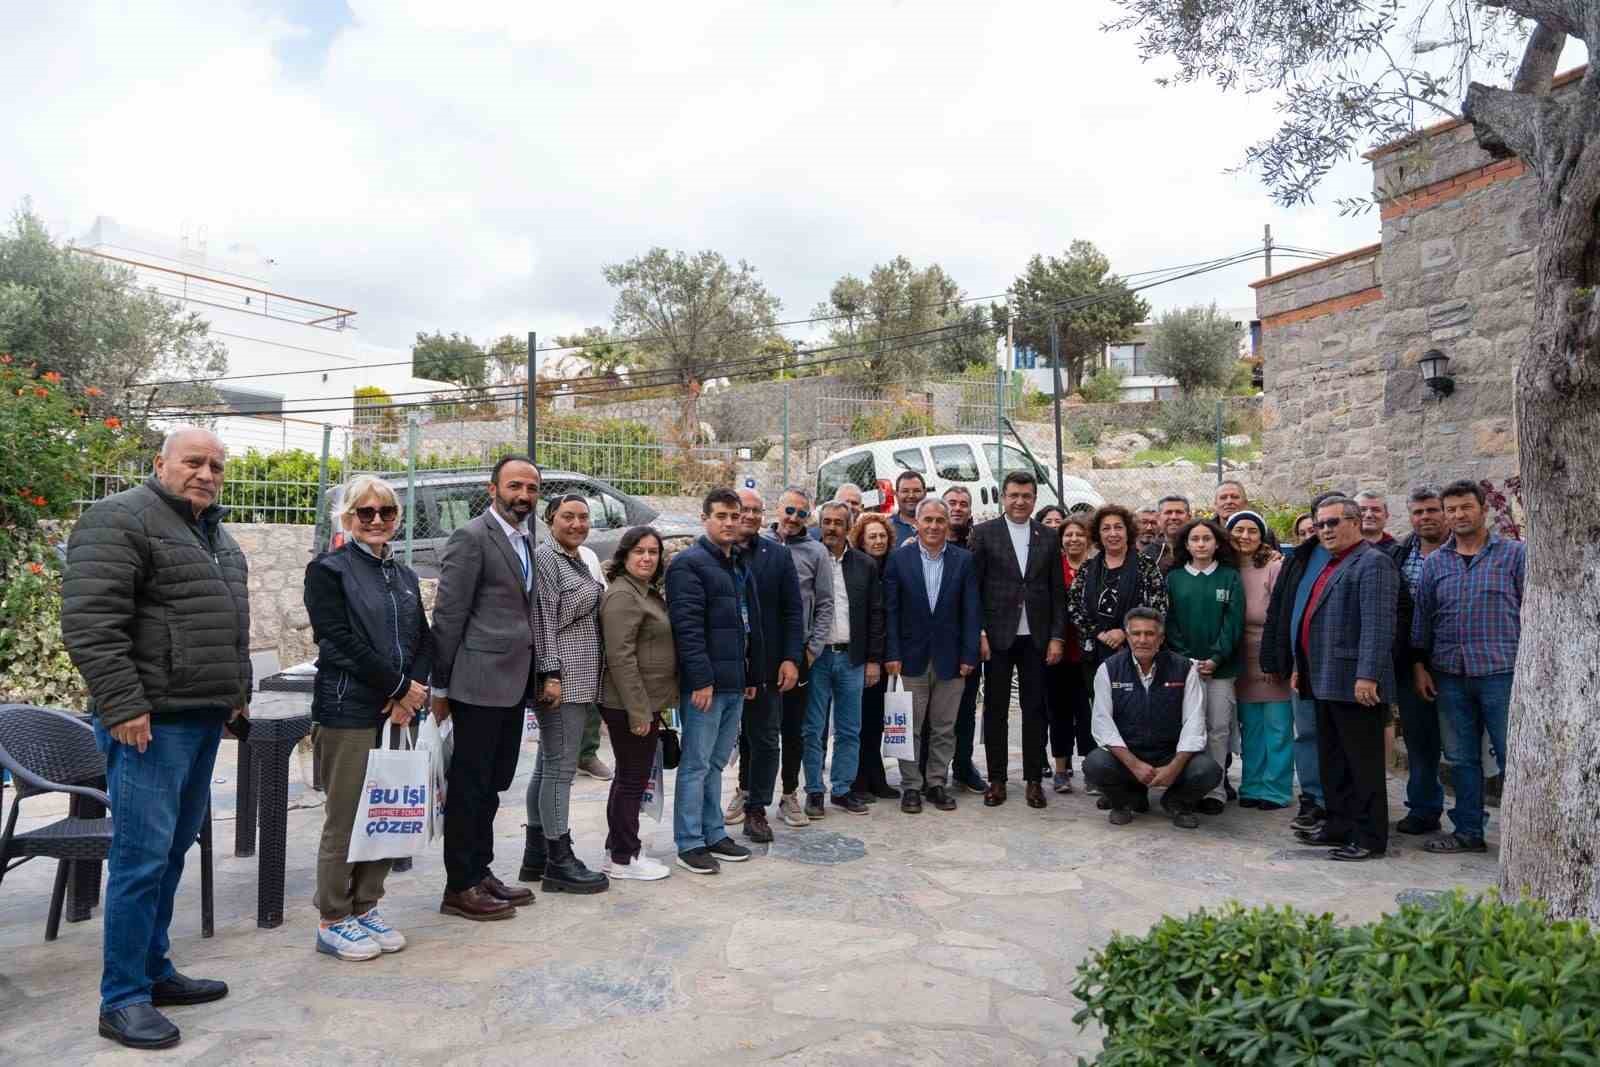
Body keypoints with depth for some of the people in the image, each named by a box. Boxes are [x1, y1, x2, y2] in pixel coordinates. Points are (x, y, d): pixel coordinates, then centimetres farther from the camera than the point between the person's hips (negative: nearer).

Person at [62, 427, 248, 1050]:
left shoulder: (216, 536, 18)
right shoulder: (121, 520, -10)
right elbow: (89, 622, -18)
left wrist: (237, 691, 22)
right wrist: (123, 707, -21)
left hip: (203, 719, 9)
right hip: (150, 721, -9)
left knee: (172, 851, 15)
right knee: (142, 857, -5)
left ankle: (154, 971, 27)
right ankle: (123, 1000, 6)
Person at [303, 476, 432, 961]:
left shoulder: (405, 576, 15)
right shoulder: (329, 570, -3)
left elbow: (424, 640, 12)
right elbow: (341, 641, -12)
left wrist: (412, 690, -6)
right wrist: (399, 686, -11)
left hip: (398, 710, 6)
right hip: (349, 711, -6)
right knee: (344, 817, 1)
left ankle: (366, 908, 24)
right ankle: (333, 921, 14)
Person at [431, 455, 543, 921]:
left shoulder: (525, 542, 15)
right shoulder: (471, 537, -10)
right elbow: (447, 616, -12)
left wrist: (547, 671, 10)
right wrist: (440, 686, -11)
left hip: (514, 683, 8)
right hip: (480, 682, -8)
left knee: (492, 784, 15)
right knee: (469, 786, 2)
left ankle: (481, 872, 27)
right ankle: (460, 887, 13)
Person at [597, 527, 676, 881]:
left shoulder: (648, 593, 15)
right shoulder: (623, 595, -16)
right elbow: (620, 657, -22)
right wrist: (638, 711, -23)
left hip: (647, 704, 10)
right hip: (631, 706, -10)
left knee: (629, 777, 16)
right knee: (633, 779, -1)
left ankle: (619, 852, 27)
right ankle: (623, 859, 10)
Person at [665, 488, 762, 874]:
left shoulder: (741, 565, 18)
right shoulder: (688, 563, -9)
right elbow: (687, 626, -17)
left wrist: (752, 674, 18)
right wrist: (701, 679, -22)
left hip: (735, 682, 8)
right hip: (704, 682, -8)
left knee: (715, 762, 15)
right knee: (696, 764, 0)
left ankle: (714, 834, 24)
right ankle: (689, 844, 8)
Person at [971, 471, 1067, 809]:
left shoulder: (1049, 537, 9)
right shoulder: (984, 533, 1)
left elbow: (1058, 591, 8)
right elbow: (973, 587, -1)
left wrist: (1057, 637, 1)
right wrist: (978, 633, -9)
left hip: (1036, 638, 2)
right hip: (997, 636, -2)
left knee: (1035, 710, 6)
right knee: (995, 710, 5)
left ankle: (1034, 780, 16)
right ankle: (996, 780, 15)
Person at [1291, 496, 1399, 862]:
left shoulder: (1372, 563, -11)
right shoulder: (1329, 565, 18)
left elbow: (1378, 625, -20)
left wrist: (1367, 676, -24)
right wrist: (1301, 667, 20)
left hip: (1354, 684, -9)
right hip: (1325, 681, 10)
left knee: (1364, 763, 0)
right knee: (1333, 762, 16)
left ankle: (1369, 838, 8)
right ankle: (1339, 826, 26)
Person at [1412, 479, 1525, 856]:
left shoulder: (1515, 554, 1)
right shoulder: (1434, 563, 10)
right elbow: (1422, 617, 13)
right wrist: (1419, 665, 8)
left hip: (1501, 672, -4)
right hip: (1450, 675, 4)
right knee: (1464, 758, 11)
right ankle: (1468, 832, 20)